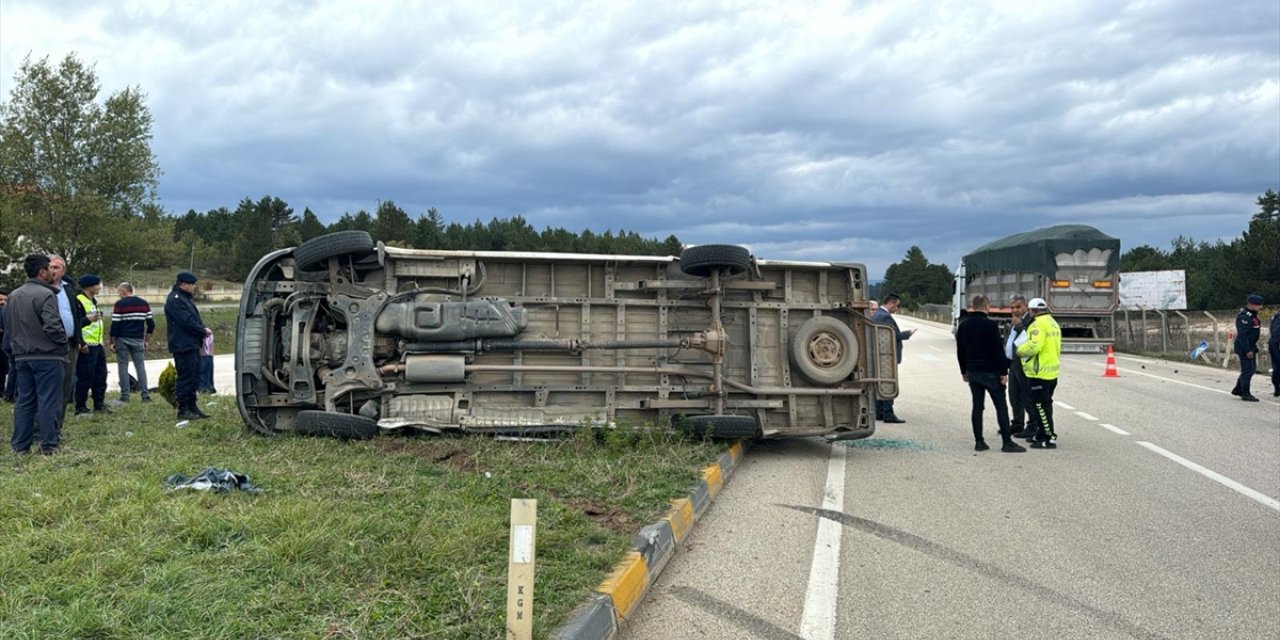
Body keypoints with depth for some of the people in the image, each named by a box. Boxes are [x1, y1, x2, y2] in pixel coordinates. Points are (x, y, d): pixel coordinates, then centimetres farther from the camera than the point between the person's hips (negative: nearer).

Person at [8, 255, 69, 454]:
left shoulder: (14, 295, 11)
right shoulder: (45, 294, -15)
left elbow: (8, 324, 17)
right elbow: (52, 326, -23)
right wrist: (63, 340, -6)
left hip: (22, 356, 8)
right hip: (47, 356, -8)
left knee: (24, 400, 12)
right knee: (48, 401, -2)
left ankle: (20, 445, 15)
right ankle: (48, 444, 1)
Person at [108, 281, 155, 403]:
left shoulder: (119, 304, -5)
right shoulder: (144, 303, 8)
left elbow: (115, 325, -8)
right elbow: (151, 323, 8)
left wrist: (111, 342, -2)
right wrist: (147, 340, 15)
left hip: (122, 339, -3)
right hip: (138, 339, 3)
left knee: (123, 366, 3)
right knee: (140, 365, 5)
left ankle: (125, 395, 2)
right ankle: (145, 394, -2)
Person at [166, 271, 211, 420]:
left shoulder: (186, 298, 18)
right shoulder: (174, 300, -15)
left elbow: (195, 318, 20)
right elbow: (186, 322, -21)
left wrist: (203, 328, 2)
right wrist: (203, 331, -11)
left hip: (192, 345, 10)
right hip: (183, 346, -10)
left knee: (194, 376, 14)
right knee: (185, 377, -6)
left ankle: (192, 407, 22)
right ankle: (183, 410, 1)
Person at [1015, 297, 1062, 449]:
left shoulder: (1039, 324, -16)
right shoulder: (1053, 323, 16)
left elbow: (1033, 346, -26)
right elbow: (1050, 346, 15)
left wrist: (1020, 351, -9)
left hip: (1039, 373, -10)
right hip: (1052, 372, 10)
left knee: (1040, 406, -6)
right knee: (1045, 405, 19)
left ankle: (1049, 438, -6)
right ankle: (1041, 435, 28)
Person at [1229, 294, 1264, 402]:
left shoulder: (1252, 315, 13)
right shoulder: (1244, 316, -20)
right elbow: (1242, 335, -24)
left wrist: (1253, 348, 21)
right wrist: (1248, 350, -25)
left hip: (1250, 346, 11)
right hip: (1244, 347, -11)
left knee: (1251, 369, 16)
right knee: (1247, 370, -6)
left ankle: (1237, 390, 25)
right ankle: (1245, 394, 1)